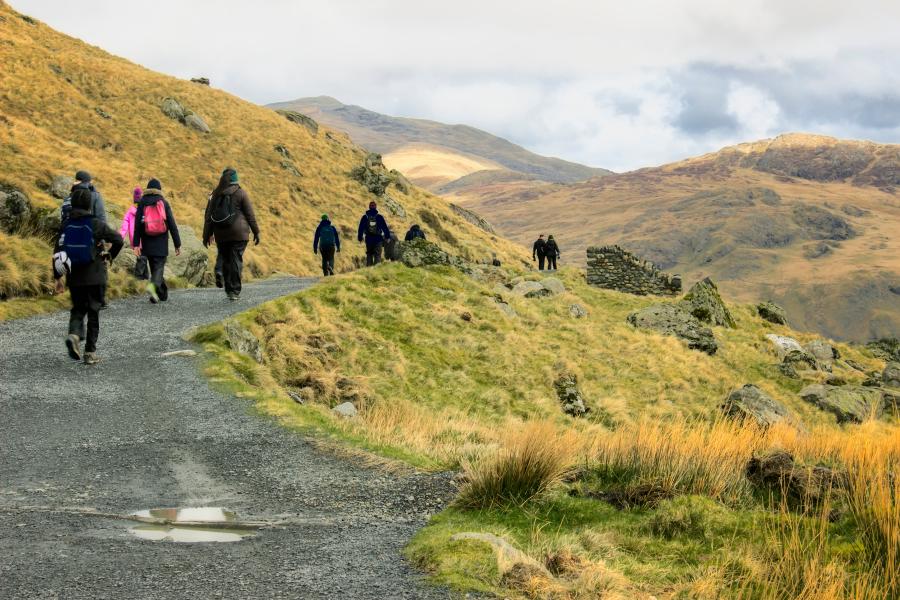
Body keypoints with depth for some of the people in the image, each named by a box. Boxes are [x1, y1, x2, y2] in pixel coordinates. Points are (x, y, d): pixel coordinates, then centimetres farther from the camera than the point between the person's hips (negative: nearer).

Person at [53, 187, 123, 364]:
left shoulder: (66, 225, 0)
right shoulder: (96, 224, -8)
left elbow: (58, 253, 1)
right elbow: (118, 240, -8)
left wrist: (58, 278, 7)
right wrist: (110, 256, 11)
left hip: (74, 277, 3)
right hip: (94, 277, -3)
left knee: (78, 309, 17)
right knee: (93, 312, 6)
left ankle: (74, 334, -13)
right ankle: (90, 353, 6)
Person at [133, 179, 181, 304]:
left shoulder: (142, 203, 2)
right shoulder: (164, 203, -1)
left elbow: (137, 224, -2)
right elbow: (172, 224, -2)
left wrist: (136, 244, -3)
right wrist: (177, 244, 1)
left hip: (147, 243, 2)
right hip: (161, 243, -2)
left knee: (154, 267, 13)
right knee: (159, 266, -2)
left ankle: (163, 293, 19)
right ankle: (153, 285, -30)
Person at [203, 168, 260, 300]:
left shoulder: (215, 194, 6)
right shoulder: (241, 194, -4)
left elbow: (208, 216, 5)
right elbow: (250, 215, -4)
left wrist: (207, 235, 9)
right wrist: (256, 232, 4)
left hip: (221, 234, 3)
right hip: (239, 233, -3)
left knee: (226, 261, 11)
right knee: (236, 260, -3)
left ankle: (229, 290, 13)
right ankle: (235, 291, -9)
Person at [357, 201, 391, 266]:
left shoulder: (365, 217, 1)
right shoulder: (379, 217, -4)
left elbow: (361, 228, 5)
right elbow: (385, 227, -1)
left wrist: (360, 237, 14)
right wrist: (387, 237, 7)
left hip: (369, 239, 2)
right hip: (378, 239, -2)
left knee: (369, 255, 13)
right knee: (377, 255, -2)